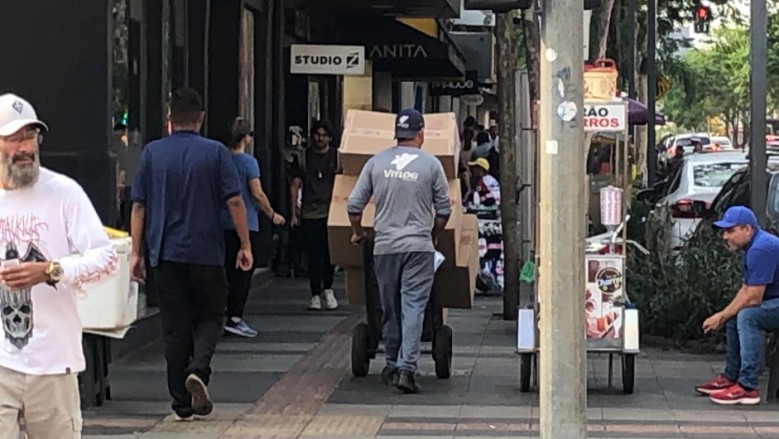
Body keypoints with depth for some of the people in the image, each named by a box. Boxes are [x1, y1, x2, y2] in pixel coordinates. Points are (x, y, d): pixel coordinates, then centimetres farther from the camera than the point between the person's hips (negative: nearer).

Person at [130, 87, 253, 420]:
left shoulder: (152, 153, 2)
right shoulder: (215, 152, -2)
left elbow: (139, 205, 2)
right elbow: (234, 201, -6)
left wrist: (136, 252, 7)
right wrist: (245, 245, 2)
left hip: (166, 254, 1)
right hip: (206, 252, -1)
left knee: (175, 327, 7)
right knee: (209, 317, 13)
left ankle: (182, 404, 8)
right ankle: (198, 371, -14)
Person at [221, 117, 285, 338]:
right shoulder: (248, 162, -12)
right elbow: (258, 194, -13)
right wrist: (272, 215, 0)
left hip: (225, 223, 6)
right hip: (245, 224, -6)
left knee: (231, 271, 11)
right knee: (243, 272, -2)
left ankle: (233, 317, 13)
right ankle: (234, 319, -7)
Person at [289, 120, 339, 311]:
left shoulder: (337, 156, 5)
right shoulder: (304, 157, 7)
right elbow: (295, 186, 9)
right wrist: (293, 214, 3)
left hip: (330, 213, -1)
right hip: (309, 214, 1)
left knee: (329, 254, -3)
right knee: (313, 256, 2)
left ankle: (327, 289, 16)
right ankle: (315, 295, 10)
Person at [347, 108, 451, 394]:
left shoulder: (376, 163, 3)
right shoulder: (431, 165, -2)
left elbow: (354, 205, 5)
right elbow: (443, 210, 4)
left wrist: (357, 232, 24)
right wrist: (432, 236, 22)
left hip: (384, 247, 2)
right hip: (419, 247, -2)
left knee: (390, 309, 13)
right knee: (413, 307, -5)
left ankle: (393, 366, 22)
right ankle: (407, 368, -15)